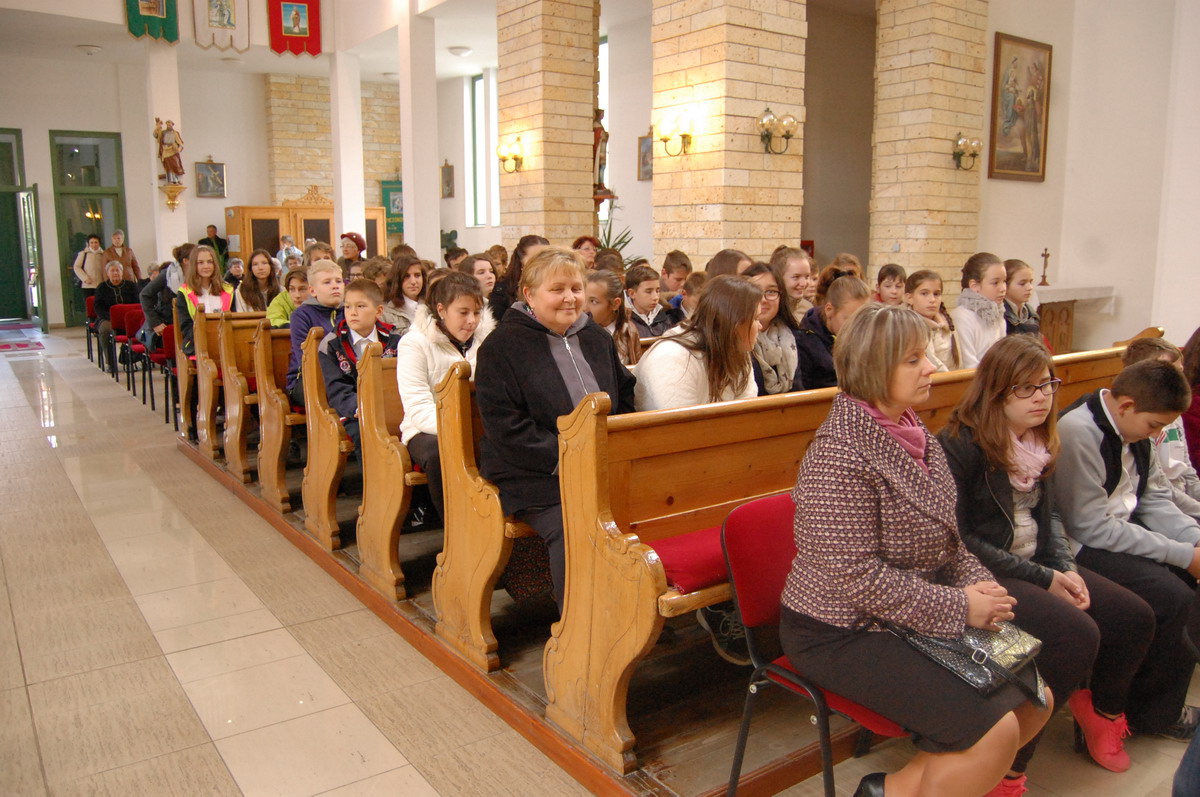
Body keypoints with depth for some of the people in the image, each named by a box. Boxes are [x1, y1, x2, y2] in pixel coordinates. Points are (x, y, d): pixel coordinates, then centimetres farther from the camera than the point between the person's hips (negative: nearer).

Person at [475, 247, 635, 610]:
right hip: (534, 476, -5)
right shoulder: (502, 345, -1)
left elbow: (625, 399, 24)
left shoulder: (597, 338, 18)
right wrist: (563, 459, -17)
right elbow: (504, 425, -10)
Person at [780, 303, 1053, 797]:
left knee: (1035, 700, 9)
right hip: (841, 633, -9)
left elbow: (945, 537, 14)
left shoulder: (912, 433, 6)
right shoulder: (840, 455, -23)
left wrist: (978, 584, -4)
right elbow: (857, 577, -25)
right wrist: (958, 608, -19)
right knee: (994, 730, -16)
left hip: (915, 616, 9)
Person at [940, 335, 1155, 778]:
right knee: (1077, 634, -26)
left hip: (1038, 565, 9)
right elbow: (958, 540, -19)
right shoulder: (961, 445, -18)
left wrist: (1065, 568, -1)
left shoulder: (1039, 442, 9)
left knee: (1135, 617, 1)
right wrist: (1043, 579, -16)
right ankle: (1006, 766, -12)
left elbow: (1045, 516, 19)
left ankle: (1102, 707, 31)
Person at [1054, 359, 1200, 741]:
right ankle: (1156, 714, 0)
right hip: (1083, 548, -10)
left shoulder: (1132, 431, 4)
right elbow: (1092, 529, -23)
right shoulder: (1077, 433, -24)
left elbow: (1154, 500, 11)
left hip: (1121, 531, 10)